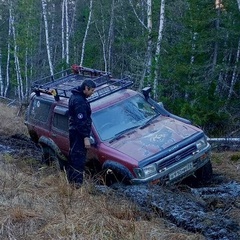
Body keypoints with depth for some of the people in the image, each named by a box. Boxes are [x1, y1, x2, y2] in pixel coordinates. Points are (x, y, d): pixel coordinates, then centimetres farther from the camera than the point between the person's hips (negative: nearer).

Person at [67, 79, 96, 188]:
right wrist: (86, 137, -23)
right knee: (79, 159, -6)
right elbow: (81, 121, -25)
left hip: (73, 131, 11)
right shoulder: (79, 101, -23)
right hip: (79, 134, -11)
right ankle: (77, 183, -1)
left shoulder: (75, 96, 10)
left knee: (73, 156, 20)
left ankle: (71, 179, 32)